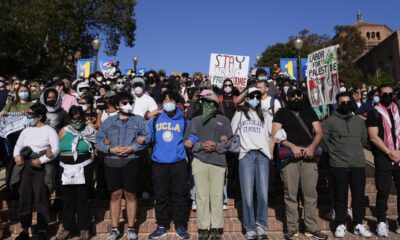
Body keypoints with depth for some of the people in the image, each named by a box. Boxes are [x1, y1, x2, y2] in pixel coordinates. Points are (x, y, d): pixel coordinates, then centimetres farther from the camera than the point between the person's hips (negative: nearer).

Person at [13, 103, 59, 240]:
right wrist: (17, 155, -5)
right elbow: (18, 145, 17)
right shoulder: (26, 130, 17)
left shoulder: (49, 130, -1)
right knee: (24, 197, 6)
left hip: (41, 167, -5)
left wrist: (41, 160, -17)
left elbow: (55, 149, -9)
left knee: (41, 198, -4)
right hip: (25, 166, 6)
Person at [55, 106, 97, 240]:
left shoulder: (89, 131, 1)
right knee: (67, 200, 9)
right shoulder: (64, 131, 5)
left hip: (83, 169, -2)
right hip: (66, 169, 2)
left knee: (82, 199, 5)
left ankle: (83, 228, 16)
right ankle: (68, 228, 22)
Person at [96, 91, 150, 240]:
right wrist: (110, 149, -11)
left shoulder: (139, 120, 6)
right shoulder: (109, 121, 11)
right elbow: (98, 140, 5)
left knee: (130, 194, 6)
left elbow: (147, 138, -5)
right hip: (111, 162, 2)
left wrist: (132, 148, -15)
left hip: (130, 161, -2)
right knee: (115, 194, 9)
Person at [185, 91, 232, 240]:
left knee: (217, 196, 0)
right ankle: (203, 228, 12)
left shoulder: (223, 120, 11)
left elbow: (229, 141, 6)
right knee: (202, 196, 2)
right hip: (199, 162, 1)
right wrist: (201, 145, -9)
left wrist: (216, 146, -10)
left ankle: (216, 228, 10)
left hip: (218, 162, -1)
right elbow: (188, 142, 7)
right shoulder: (194, 121, 14)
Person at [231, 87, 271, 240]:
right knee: (248, 193, -5)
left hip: (262, 155, 2)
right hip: (246, 155, -2)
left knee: (263, 192, -4)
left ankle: (261, 226, 5)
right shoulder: (240, 114, 15)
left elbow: (267, 134, 20)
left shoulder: (263, 116, 23)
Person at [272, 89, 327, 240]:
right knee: (290, 194, -1)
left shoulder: (309, 112, 17)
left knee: (311, 193, 4)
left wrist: (312, 147, -10)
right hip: (289, 156, -3)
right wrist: (293, 146, -15)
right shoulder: (281, 113, 7)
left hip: (309, 156, 3)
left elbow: (319, 132, 9)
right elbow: (275, 134, -4)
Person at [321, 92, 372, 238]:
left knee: (359, 195, 7)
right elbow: (323, 139, -4)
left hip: (358, 164, 4)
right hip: (339, 164, -4)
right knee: (340, 196, 2)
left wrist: (357, 151, 17)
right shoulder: (330, 121, -2)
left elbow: (364, 139, 21)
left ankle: (358, 225, 18)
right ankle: (340, 225, 11)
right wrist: (332, 152, 1)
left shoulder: (359, 120, 12)